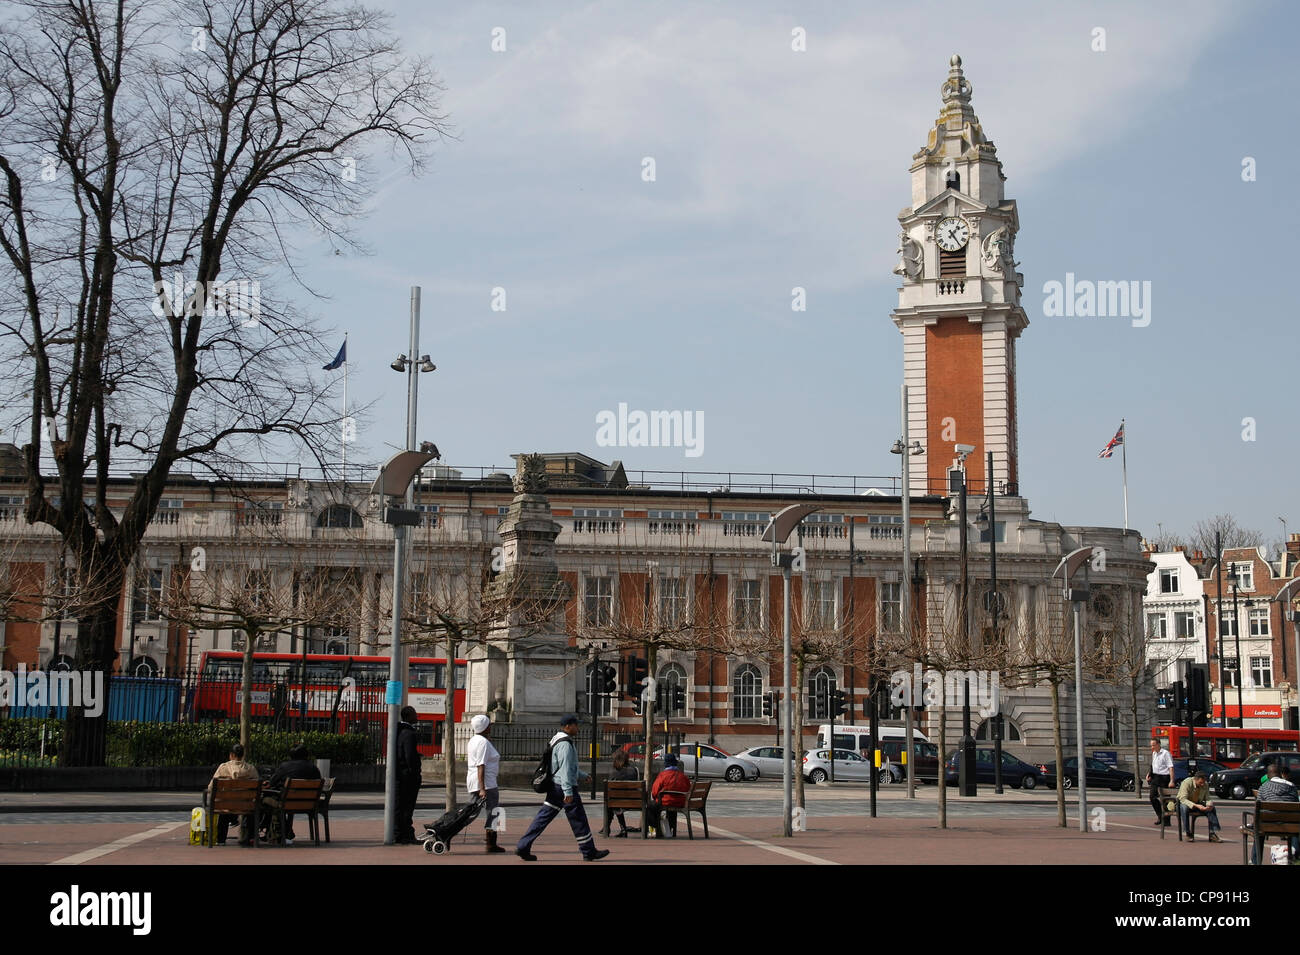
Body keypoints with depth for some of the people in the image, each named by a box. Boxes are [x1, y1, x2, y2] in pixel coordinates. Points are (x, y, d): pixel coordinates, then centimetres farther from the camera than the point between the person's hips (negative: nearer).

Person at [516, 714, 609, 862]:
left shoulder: (556, 740, 18)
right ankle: (589, 851, 11)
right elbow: (565, 769, -23)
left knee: (543, 817, 6)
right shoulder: (565, 744, -16)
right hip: (564, 787, -10)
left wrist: (582, 775, 37)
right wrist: (568, 791, -26)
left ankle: (523, 847, 2)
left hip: (554, 787, 10)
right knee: (578, 820, 1)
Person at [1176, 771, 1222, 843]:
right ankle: (1188, 834, -29)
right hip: (1185, 803, -5)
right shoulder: (1187, 783, -25)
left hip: (1198, 804, 5)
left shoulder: (1205, 785, -8)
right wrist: (1196, 806, -43)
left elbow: (1207, 798, -3)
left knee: (1212, 809, -21)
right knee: (1184, 808, -39)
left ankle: (1213, 834, -22)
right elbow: (1183, 799, -31)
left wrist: (1210, 805, -28)